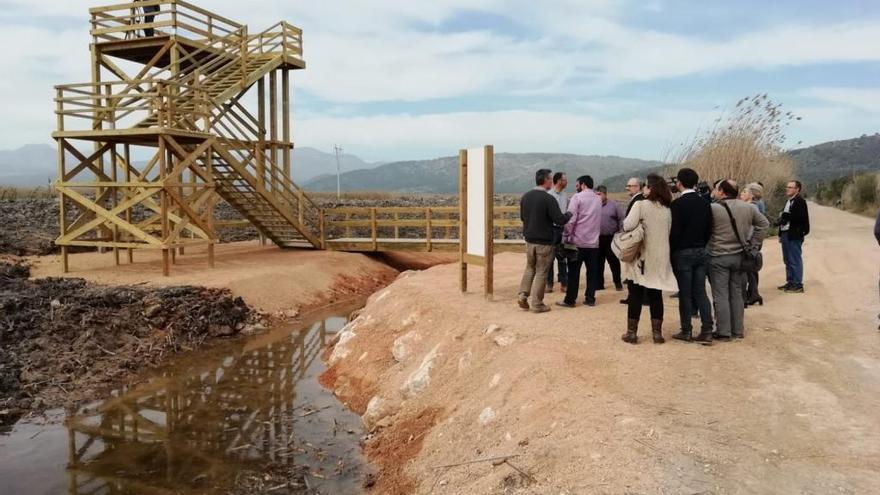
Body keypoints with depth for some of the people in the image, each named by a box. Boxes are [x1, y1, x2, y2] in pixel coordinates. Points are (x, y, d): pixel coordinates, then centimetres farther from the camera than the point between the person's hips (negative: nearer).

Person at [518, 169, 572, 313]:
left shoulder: (525, 197, 3)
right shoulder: (549, 199, -17)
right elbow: (560, 220, -19)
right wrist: (569, 214, 1)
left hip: (529, 240, 6)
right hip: (544, 242, -6)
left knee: (530, 267, 22)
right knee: (541, 272, 4)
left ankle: (523, 294, 10)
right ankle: (537, 304, 8)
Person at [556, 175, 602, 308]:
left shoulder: (577, 197, -8)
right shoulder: (598, 199, 11)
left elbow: (570, 219, -14)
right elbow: (599, 220, 13)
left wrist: (566, 236, -7)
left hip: (578, 241, -5)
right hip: (594, 242, 5)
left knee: (574, 272, 1)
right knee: (592, 271, 9)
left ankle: (570, 300, 4)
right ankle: (590, 298, 12)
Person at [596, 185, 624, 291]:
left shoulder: (613, 205, 2)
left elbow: (621, 220, 3)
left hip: (611, 238, -1)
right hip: (597, 239, 2)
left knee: (614, 262, 5)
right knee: (598, 263, 7)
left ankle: (618, 282, 18)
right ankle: (599, 283, 16)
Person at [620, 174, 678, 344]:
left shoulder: (641, 205, -12)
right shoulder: (667, 210, 5)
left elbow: (628, 226, -19)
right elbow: (669, 233, 11)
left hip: (641, 257, -4)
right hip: (659, 259, 4)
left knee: (635, 295, 4)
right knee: (656, 296, 11)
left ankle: (632, 332, 9)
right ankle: (657, 332, 13)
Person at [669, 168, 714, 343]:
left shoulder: (677, 204, -14)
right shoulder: (705, 203, 5)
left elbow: (674, 231, -15)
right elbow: (709, 229, 7)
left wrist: (671, 252, -4)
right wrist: (702, 246, 15)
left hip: (683, 253, -5)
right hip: (702, 252, 5)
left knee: (685, 294, 3)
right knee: (700, 292, 10)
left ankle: (686, 331, 9)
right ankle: (707, 331, 8)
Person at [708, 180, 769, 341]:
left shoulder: (713, 208, -15)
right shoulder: (748, 207, 4)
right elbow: (764, 223, 12)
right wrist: (752, 243, 12)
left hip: (718, 257, -6)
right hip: (739, 256, 6)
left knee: (720, 295, 0)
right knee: (736, 293, 14)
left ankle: (723, 331, 3)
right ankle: (738, 330, 20)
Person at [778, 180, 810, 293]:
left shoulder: (800, 201, -11)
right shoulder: (789, 201, 17)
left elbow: (800, 218, -22)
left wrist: (786, 216, -16)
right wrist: (781, 234, 13)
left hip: (794, 236, -9)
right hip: (786, 234, 9)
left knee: (795, 260, -4)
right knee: (787, 260, 14)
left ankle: (798, 285, 1)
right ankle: (790, 282, 23)